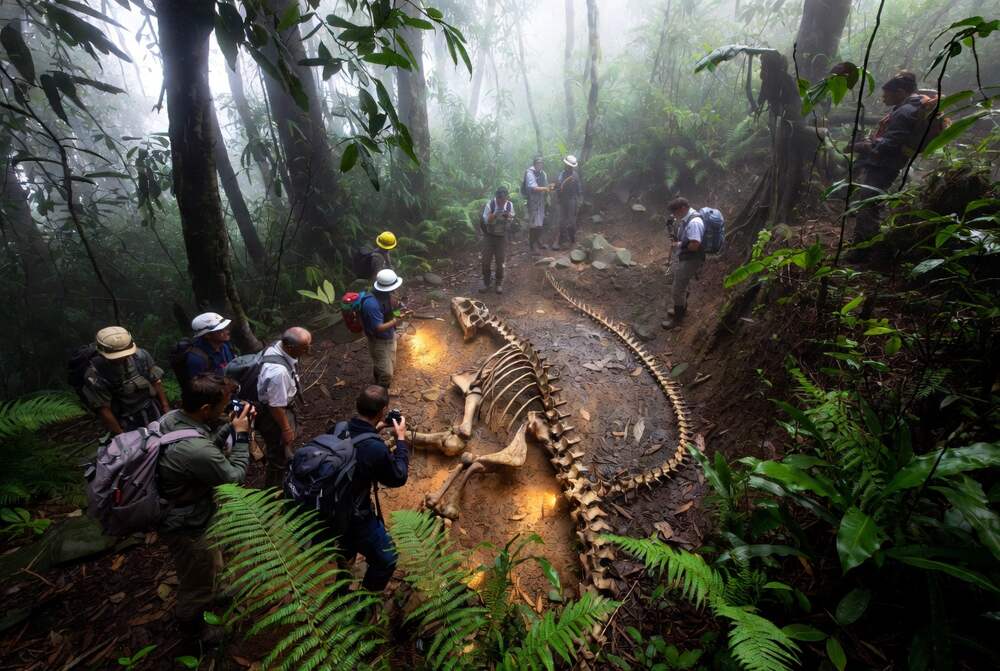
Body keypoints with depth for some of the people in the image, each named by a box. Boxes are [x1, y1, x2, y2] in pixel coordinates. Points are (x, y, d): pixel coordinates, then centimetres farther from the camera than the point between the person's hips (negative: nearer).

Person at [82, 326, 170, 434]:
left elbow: (156, 382, -1)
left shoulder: (140, 355, -12)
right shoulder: (95, 375, -19)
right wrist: (122, 436, -12)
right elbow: (103, 409, -14)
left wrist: (166, 408, 0)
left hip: (153, 411, 3)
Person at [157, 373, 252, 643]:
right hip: (187, 528, -8)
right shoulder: (195, 450, -41)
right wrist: (242, 435, -17)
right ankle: (194, 629, 49)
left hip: (172, 511, 8)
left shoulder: (171, 417, -15)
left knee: (211, 564, 34)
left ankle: (211, 598, 62)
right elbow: (235, 475, -23)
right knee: (198, 583, 21)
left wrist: (230, 426, -10)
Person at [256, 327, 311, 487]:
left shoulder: (278, 346, -15)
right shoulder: (278, 371, -42)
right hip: (272, 414, -9)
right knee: (280, 456, 16)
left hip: (284, 405, 9)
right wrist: (286, 429, -14)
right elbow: (276, 406, -29)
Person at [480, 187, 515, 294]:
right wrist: (495, 214, -34)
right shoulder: (490, 205, -17)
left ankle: (499, 284, 22)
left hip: (502, 237, 1)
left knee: (500, 261, 5)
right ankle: (487, 282, 18)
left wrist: (508, 216, -21)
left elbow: (511, 219, 1)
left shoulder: (510, 205, -9)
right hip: (489, 236, -1)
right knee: (486, 260, 1)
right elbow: (486, 220, -17)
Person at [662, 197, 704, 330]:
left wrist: (678, 245, -18)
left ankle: (677, 318, 18)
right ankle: (681, 308, 45)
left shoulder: (694, 222, -29)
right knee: (681, 286, 25)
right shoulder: (685, 218, 2)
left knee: (677, 290, 1)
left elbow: (694, 245, -32)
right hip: (682, 257, 10)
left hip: (689, 261, -10)